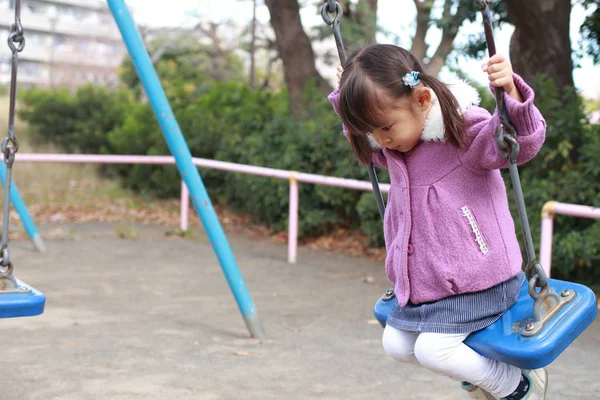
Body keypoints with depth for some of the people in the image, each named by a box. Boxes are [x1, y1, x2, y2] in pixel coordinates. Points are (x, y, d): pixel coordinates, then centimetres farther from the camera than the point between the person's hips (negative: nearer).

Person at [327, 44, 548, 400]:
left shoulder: (465, 128, -21)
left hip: (475, 280, -9)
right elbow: (370, 149, 27)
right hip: (423, 280, 9)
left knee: (432, 349, -16)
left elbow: (523, 143, -33)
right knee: (397, 345, 12)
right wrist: (346, 97, 20)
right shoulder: (391, 145, 3)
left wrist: (511, 93, -51)